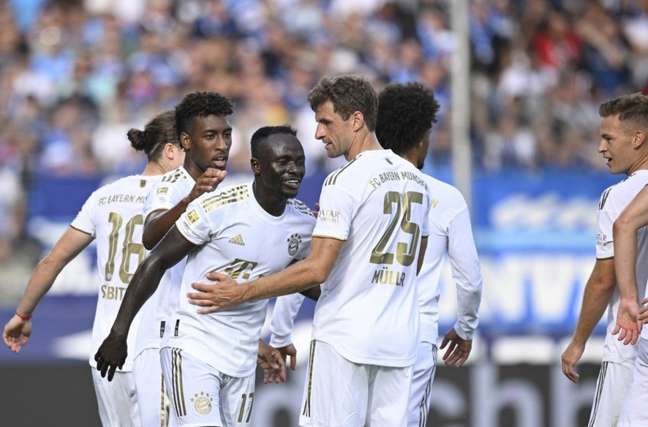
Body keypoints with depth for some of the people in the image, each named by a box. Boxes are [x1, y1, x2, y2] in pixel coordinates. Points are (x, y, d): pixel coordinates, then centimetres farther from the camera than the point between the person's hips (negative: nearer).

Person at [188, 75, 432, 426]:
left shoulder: (345, 182, -12)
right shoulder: (414, 178, 12)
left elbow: (316, 270, -17)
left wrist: (240, 293, -12)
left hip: (345, 338, -7)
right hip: (400, 341, 7)